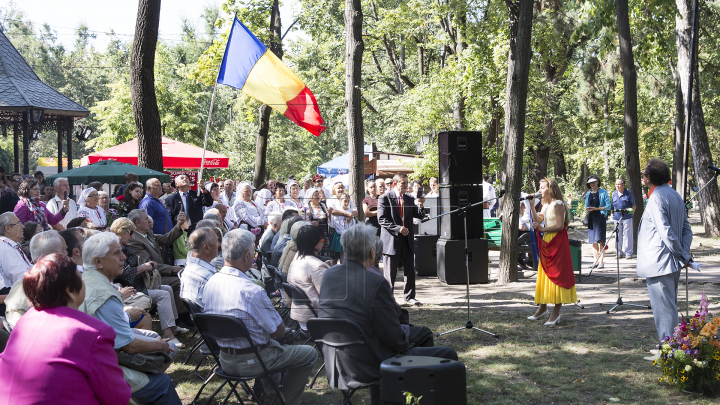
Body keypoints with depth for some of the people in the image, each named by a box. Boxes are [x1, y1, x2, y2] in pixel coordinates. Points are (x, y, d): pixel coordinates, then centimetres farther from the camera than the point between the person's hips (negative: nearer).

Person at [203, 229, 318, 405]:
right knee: (309, 354, 10)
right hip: (250, 362, -8)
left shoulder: (210, 283, -5)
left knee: (273, 343, 35)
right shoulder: (252, 291, -29)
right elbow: (279, 331, -18)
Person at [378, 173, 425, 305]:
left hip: (407, 240, 5)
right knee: (390, 272, 1)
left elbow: (418, 215, 9)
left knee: (410, 269, 9)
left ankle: (409, 296, 22)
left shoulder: (409, 199, 13)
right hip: (392, 240, -5)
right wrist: (398, 228, -21)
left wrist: (420, 206, -11)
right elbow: (382, 219, -12)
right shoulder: (385, 198, -5)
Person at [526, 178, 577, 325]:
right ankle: (543, 307, 22)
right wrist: (532, 205, 3)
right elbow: (538, 220, 6)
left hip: (557, 243, -9)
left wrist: (543, 229, -23)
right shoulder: (546, 205, 15)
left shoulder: (558, 204, -11)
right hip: (546, 242, 9)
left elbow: (560, 226, -17)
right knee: (544, 274, 12)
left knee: (556, 275, -6)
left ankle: (556, 312, -3)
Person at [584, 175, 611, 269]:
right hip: (591, 219, 5)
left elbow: (608, 206, -5)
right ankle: (595, 261, 9)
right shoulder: (588, 194, 15)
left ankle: (601, 262, -5)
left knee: (600, 240, -8)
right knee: (593, 241, 5)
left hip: (601, 218, -5)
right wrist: (588, 209, -5)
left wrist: (596, 208, -15)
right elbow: (586, 207, 19)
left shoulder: (603, 192, 0)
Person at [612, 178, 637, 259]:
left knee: (628, 235, -1)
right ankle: (619, 252, 17)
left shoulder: (628, 193, -1)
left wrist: (630, 213, -2)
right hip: (617, 217, 5)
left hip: (627, 218, -5)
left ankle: (628, 253, 5)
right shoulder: (614, 194, 13)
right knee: (618, 235, 9)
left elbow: (634, 206, 5)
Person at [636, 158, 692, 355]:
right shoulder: (675, 195, 12)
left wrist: (682, 256, -13)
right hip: (672, 264, 9)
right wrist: (685, 253, 3)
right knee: (669, 305, 18)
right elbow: (686, 228, 12)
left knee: (663, 307, -4)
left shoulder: (656, 199, -17)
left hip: (658, 263, -9)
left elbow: (666, 232, -22)